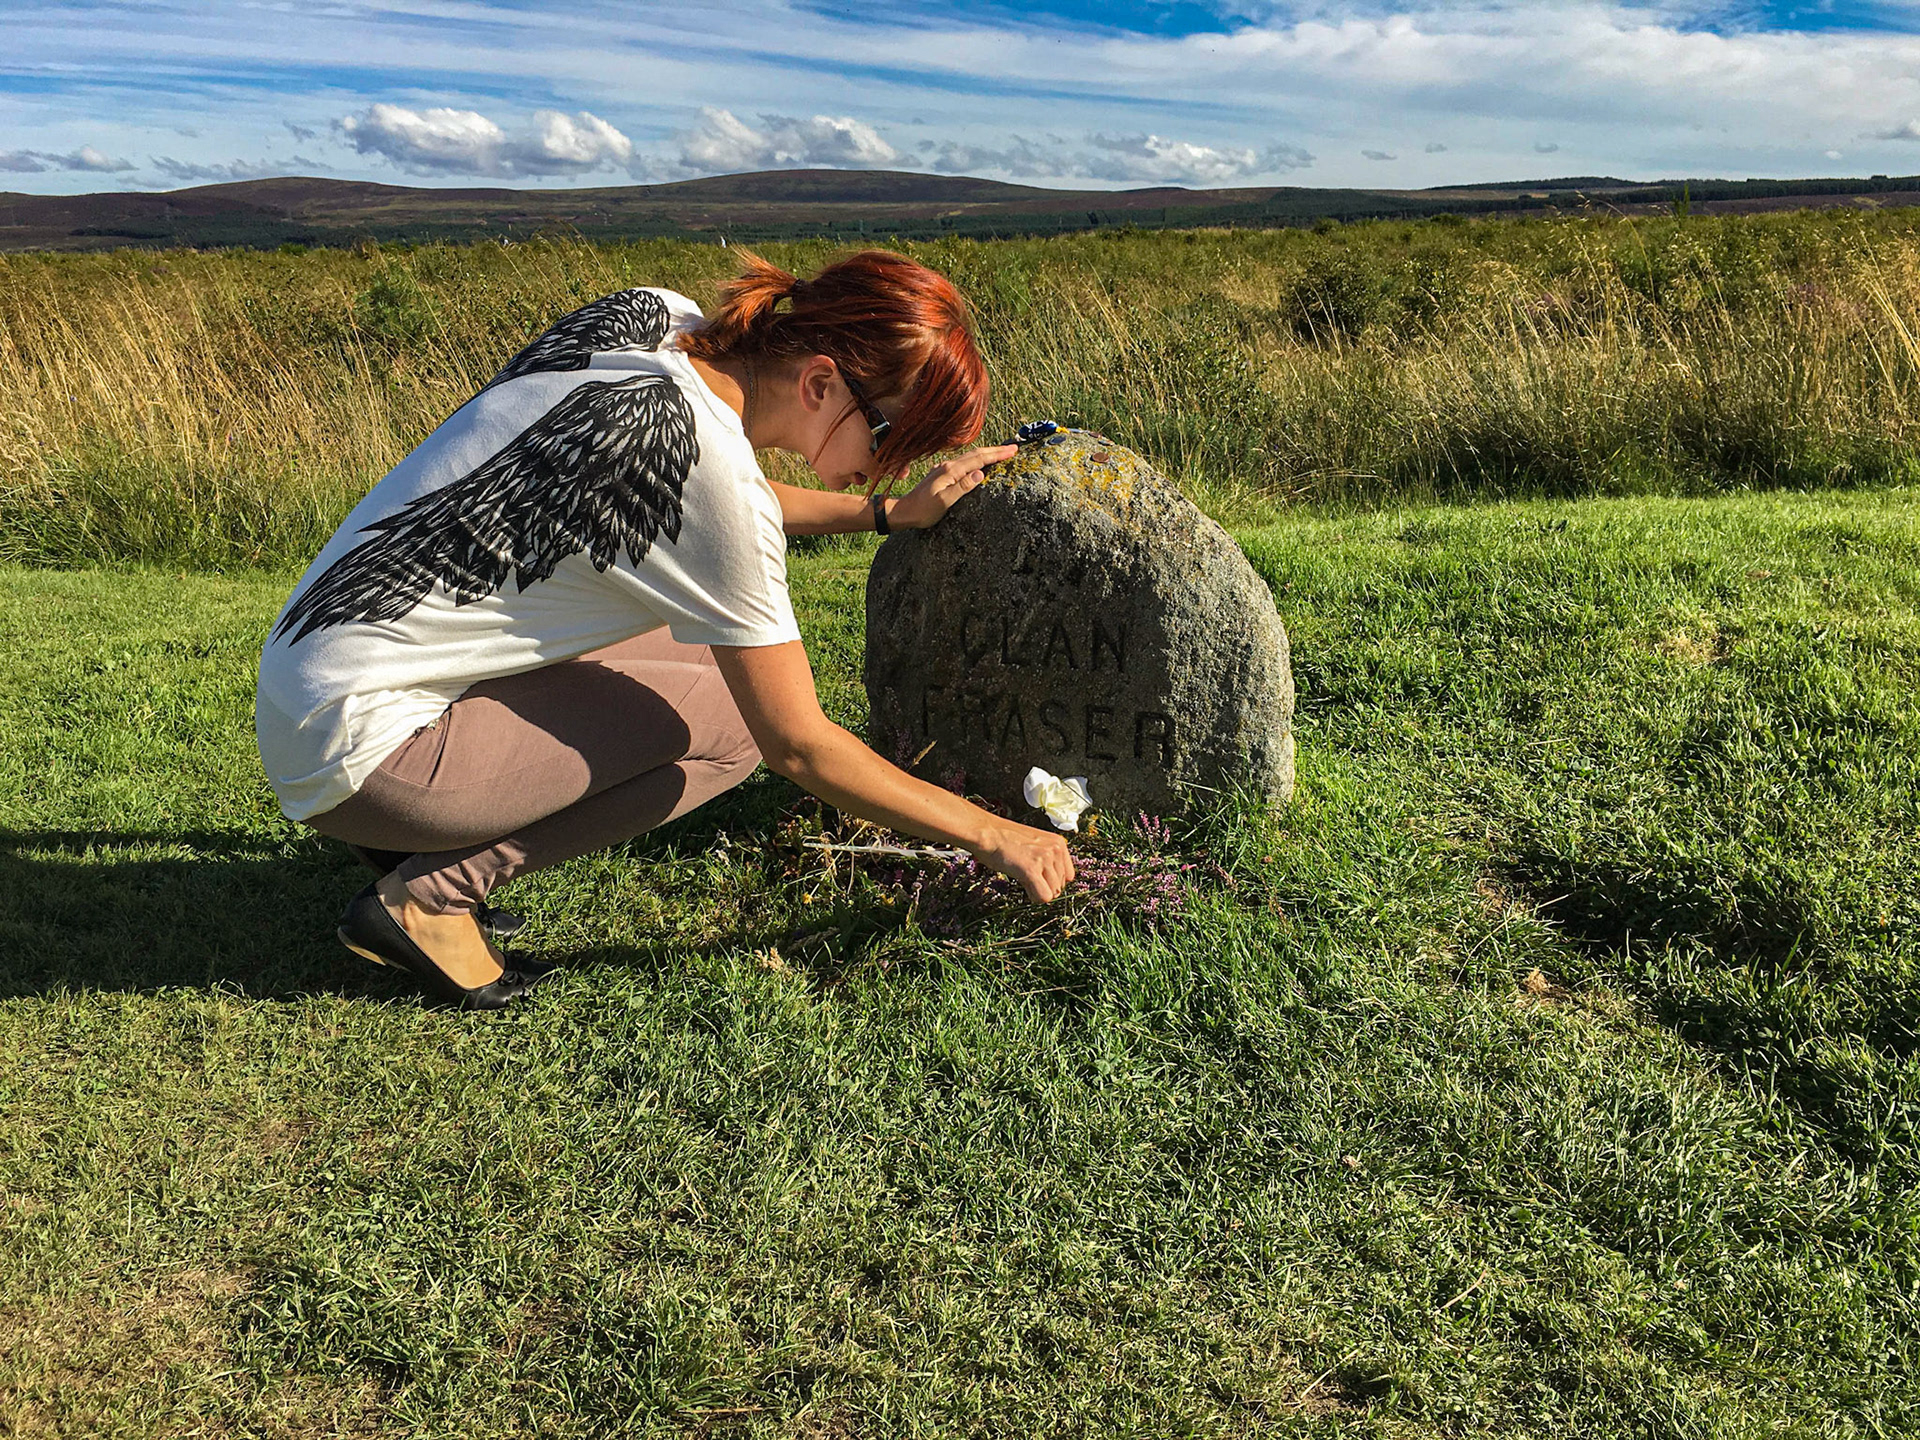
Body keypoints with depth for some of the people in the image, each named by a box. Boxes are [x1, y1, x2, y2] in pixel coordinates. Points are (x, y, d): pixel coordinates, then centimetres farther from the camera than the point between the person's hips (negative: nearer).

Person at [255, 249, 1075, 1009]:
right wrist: (992, 836, -7)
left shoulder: (654, 319, -2)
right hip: (355, 751, -9)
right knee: (737, 720, -9)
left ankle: (418, 837, 11)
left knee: (684, 649, 14)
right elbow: (800, 748, -17)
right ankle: (429, 892, -6)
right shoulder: (709, 465, -25)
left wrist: (893, 509, 13)